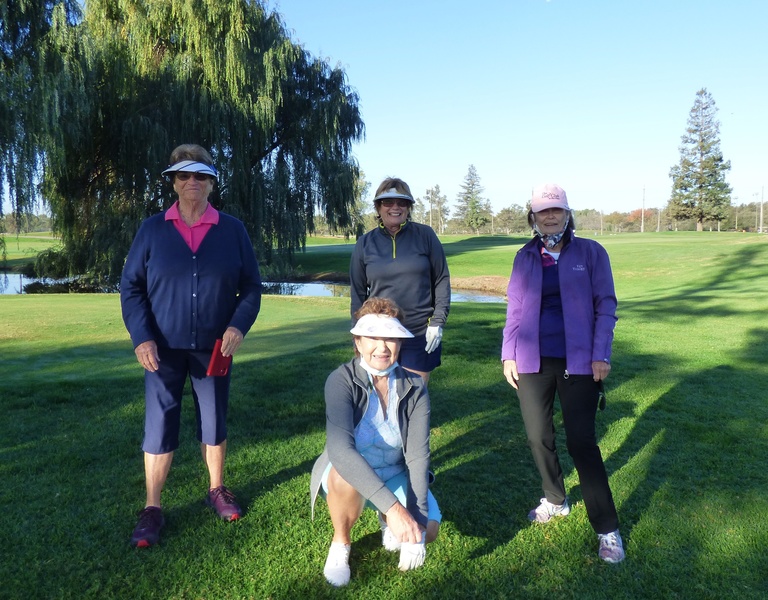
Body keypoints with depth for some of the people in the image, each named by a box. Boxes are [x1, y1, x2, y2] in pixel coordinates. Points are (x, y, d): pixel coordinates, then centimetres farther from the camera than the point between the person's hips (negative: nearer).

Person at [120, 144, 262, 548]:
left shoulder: (232, 230, 0)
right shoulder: (152, 229, -1)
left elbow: (251, 286, 1)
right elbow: (130, 287, -1)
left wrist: (239, 326, -15)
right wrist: (141, 338, -13)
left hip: (213, 347, 1)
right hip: (164, 348, -1)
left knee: (214, 421, 13)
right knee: (159, 425, 3)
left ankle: (217, 491, 32)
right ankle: (152, 509, 18)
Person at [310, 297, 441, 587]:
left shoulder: (415, 388, -16)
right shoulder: (341, 381, -26)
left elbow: (417, 455, -20)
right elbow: (340, 449, -39)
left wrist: (417, 520, -31)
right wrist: (393, 507, -46)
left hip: (394, 476, 3)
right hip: (348, 475, -3)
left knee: (429, 529, -18)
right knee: (347, 480, -36)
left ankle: (384, 519, 17)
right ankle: (340, 542, -3)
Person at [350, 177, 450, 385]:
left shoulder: (425, 235, -2)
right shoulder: (365, 244, 2)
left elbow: (441, 280, 2)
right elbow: (358, 293, 8)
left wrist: (438, 322, -6)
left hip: (420, 336, -1)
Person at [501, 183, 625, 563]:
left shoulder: (590, 253, -1)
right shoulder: (525, 257, 7)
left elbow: (605, 306, -2)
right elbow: (514, 308, 10)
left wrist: (601, 355, -9)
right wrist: (508, 353, 4)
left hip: (578, 362, -3)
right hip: (532, 361, 4)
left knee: (581, 441, -4)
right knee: (537, 436, 11)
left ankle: (607, 529, 10)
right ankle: (555, 500, 35)